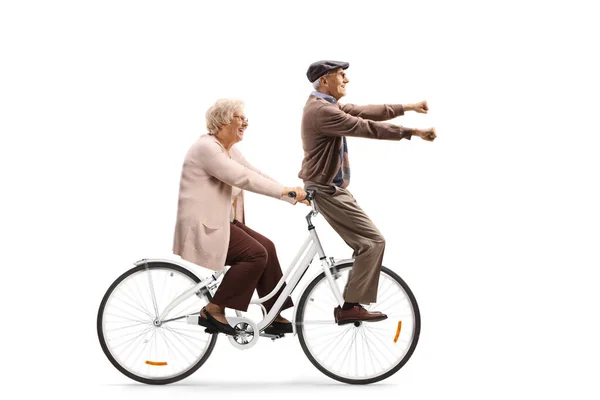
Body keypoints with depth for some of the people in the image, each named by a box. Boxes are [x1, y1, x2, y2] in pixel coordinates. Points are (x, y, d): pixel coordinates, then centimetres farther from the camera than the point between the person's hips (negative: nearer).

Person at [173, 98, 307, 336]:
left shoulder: (230, 149, 14)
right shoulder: (206, 147, -17)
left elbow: (256, 174, 8)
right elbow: (243, 178, -26)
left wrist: (293, 195, -2)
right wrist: (285, 191, -28)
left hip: (222, 222, 10)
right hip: (203, 227, -10)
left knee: (266, 248, -2)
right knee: (256, 254, -19)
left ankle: (275, 317, 2)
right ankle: (214, 309, -12)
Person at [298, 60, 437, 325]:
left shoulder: (328, 105, 11)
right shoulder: (321, 110, -22)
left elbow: (366, 113, 12)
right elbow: (367, 128, -26)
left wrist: (407, 108, 9)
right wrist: (413, 132, -24)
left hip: (330, 187, 11)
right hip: (328, 191, -11)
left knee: (366, 242, 15)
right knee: (373, 241, -11)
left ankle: (350, 303, 20)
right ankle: (351, 307, -11)